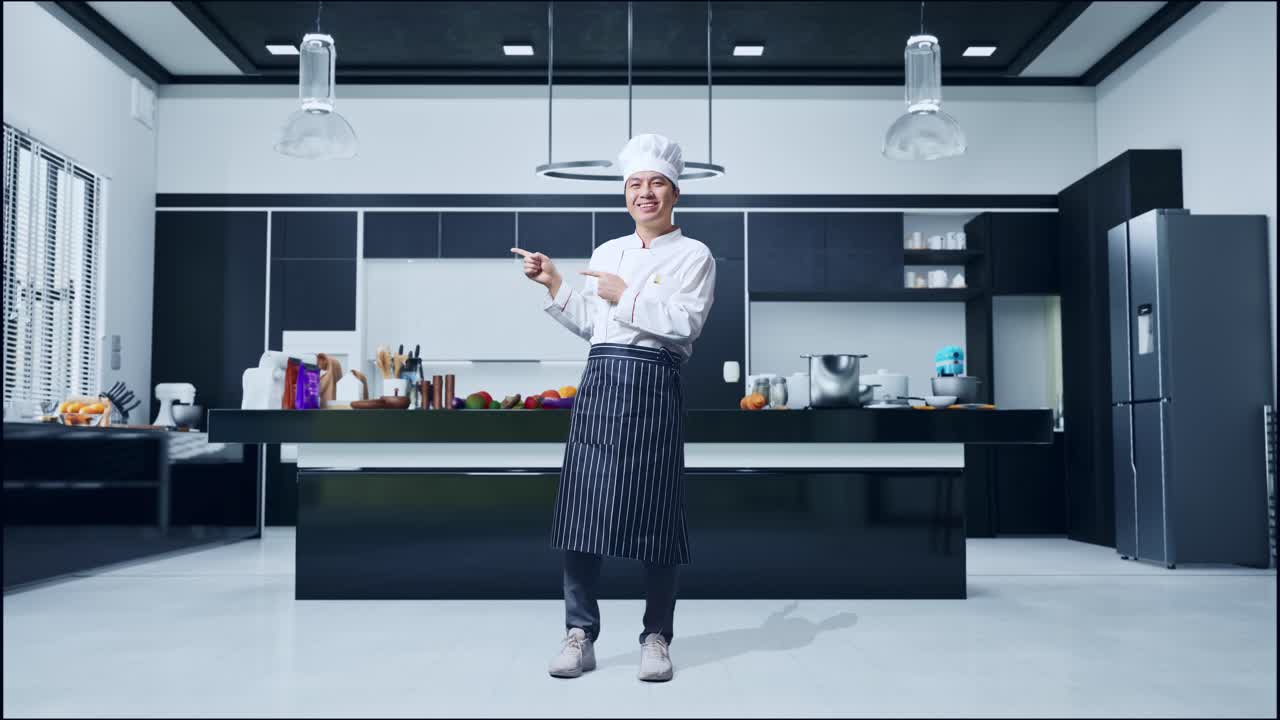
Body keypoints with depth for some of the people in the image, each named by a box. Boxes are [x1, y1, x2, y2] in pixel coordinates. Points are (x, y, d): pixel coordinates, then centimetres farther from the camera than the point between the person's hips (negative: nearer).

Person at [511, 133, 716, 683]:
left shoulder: (693, 255, 3)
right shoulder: (606, 252, 18)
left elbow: (685, 324, -11)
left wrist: (625, 297, -9)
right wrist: (553, 284, 11)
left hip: (653, 390, -4)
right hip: (599, 385, 4)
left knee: (654, 514, 0)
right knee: (582, 509, 0)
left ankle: (656, 637, 14)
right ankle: (580, 635, 11)